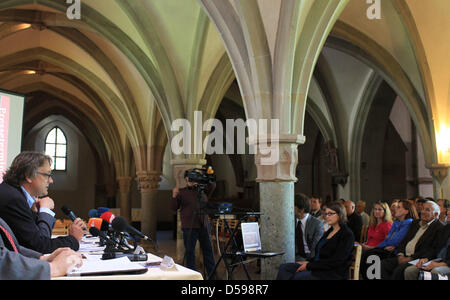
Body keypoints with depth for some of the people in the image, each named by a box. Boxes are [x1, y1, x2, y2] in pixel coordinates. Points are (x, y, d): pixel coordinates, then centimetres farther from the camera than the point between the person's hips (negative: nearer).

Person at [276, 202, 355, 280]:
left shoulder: (347, 235, -9)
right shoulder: (329, 231, 18)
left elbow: (335, 262, -17)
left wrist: (309, 265, -15)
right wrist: (308, 262, 0)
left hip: (333, 274, -8)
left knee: (297, 277, -29)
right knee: (283, 268, -8)